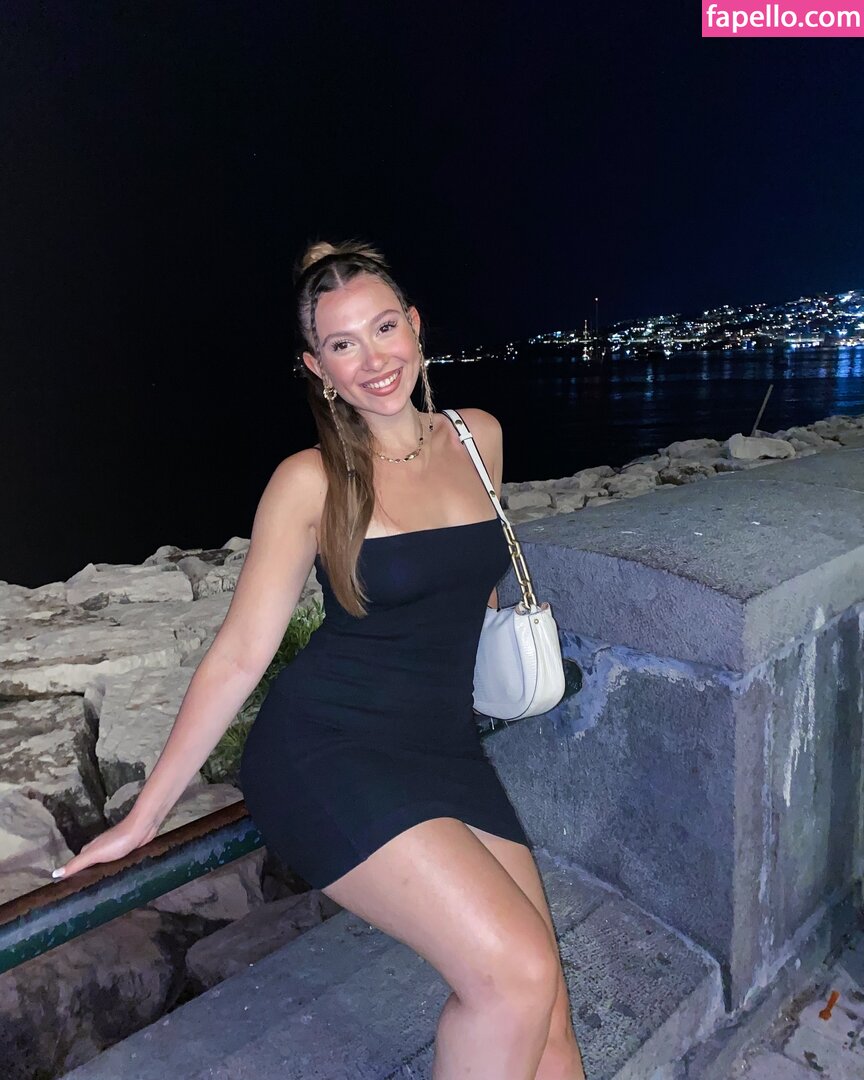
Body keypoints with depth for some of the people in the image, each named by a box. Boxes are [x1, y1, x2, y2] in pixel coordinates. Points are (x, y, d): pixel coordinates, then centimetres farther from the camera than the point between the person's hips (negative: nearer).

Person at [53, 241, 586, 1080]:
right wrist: (143, 817, -3)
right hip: (325, 756, -4)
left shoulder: (478, 437, 6)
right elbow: (237, 656, -5)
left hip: (448, 751, 5)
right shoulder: (312, 481, -7)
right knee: (513, 974, -17)